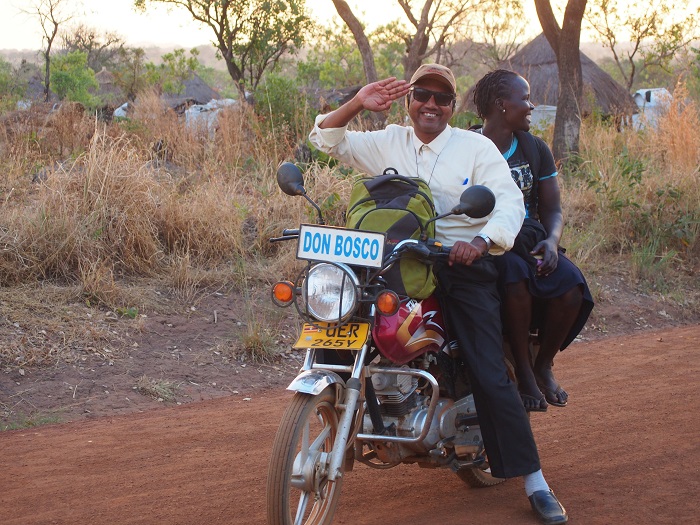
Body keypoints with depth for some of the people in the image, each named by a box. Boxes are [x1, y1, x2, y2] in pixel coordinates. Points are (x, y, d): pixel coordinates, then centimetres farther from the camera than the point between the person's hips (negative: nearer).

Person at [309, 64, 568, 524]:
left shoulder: (477, 148, 5)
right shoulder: (388, 142, 15)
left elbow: (510, 202, -6)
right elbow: (327, 139, 16)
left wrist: (482, 241, -25)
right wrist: (358, 104, 0)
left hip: (466, 266, -4)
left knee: (490, 374, -11)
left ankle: (535, 483, -8)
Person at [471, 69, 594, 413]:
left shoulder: (535, 148, 13)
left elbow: (552, 208, 11)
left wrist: (551, 241, -11)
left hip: (531, 240, 4)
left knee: (571, 285, -27)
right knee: (515, 275, -38)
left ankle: (544, 364, -4)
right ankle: (523, 371, -22)